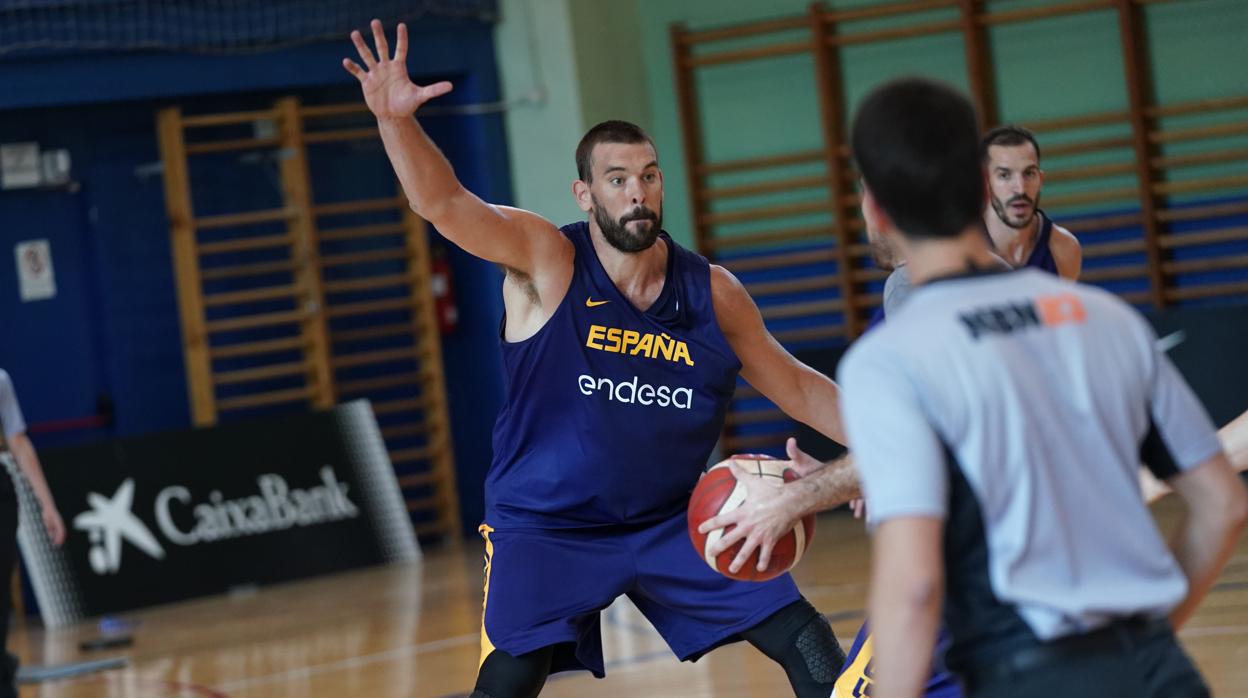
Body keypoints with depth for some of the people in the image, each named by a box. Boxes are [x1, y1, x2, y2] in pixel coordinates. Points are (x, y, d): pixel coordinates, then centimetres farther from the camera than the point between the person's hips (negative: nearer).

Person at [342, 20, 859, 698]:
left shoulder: (712, 292, -2)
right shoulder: (544, 261, -12)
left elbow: (794, 386, 10)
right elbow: (444, 203, -27)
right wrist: (396, 120, -45)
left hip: (673, 523, 4)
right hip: (544, 530, -4)